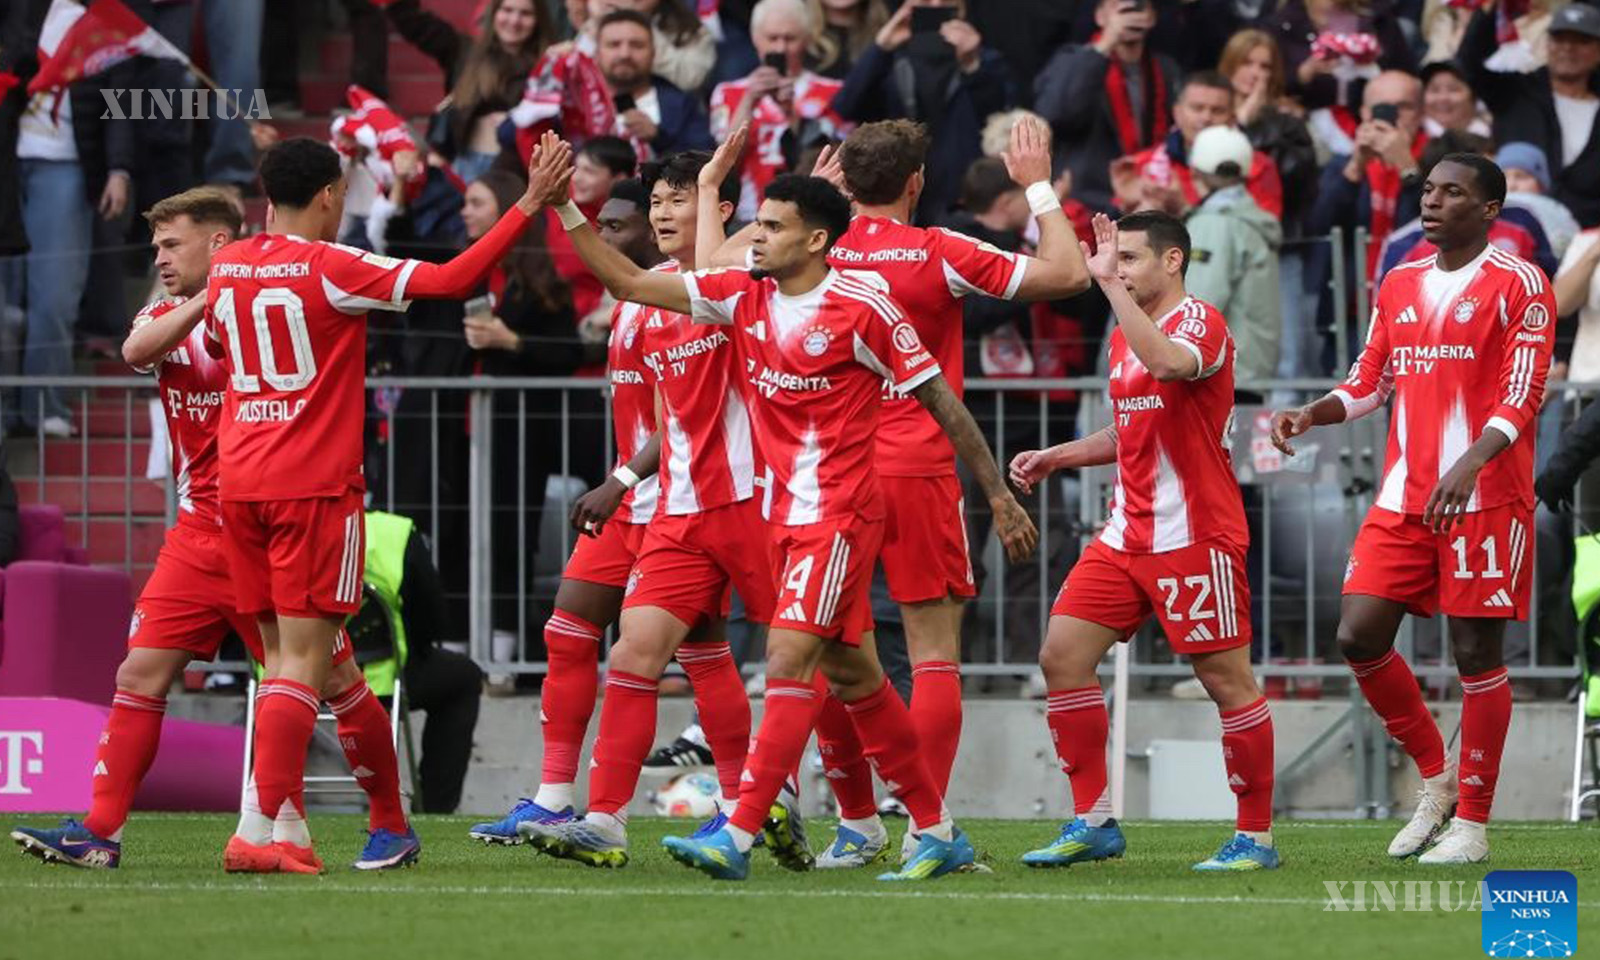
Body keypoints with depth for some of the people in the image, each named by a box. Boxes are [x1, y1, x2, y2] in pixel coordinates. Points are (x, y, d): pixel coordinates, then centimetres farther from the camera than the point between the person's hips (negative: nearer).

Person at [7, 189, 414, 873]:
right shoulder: (166, 318, 9)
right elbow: (136, 351, -13)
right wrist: (208, 299, -26)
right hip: (199, 533, 5)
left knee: (335, 680, -3)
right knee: (141, 673, -4)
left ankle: (392, 827, 11)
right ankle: (100, 831, -5)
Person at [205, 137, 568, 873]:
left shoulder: (226, 266, 8)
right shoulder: (329, 268, -11)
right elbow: (451, 281, -15)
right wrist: (528, 206, -10)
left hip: (238, 482, 7)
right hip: (314, 483, -7)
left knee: (285, 656, 13)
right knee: (305, 661, -6)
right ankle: (257, 831, -14)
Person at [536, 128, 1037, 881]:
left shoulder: (863, 310, -12)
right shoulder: (743, 295, 5)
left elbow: (942, 402, -6)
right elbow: (629, 283, 6)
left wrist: (1000, 497, -3)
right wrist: (567, 211, -4)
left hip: (840, 514, -7)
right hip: (786, 515, 7)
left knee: (788, 661, -15)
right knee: (852, 675, 11)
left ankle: (738, 836, -19)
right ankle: (937, 832, 20)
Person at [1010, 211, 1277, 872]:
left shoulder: (1201, 323, -11)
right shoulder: (1124, 335, 15)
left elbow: (1168, 363, -36)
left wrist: (1111, 284, -33)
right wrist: (1055, 458, 17)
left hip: (1194, 537, -9)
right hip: (1126, 536, 9)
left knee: (1226, 679, -4)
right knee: (1062, 658, 1)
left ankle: (1256, 836, 6)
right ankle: (1092, 822, 7)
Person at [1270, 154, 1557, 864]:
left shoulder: (1518, 285, -6)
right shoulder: (1399, 285, 14)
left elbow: (1521, 400, -13)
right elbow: (1370, 383, 20)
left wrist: (1468, 466, -27)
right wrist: (1310, 415, 1)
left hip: (1484, 499, -6)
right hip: (1403, 498, 6)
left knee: (1476, 650, -3)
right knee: (1359, 636, -1)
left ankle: (1472, 821, 6)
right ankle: (1436, 779, 17)